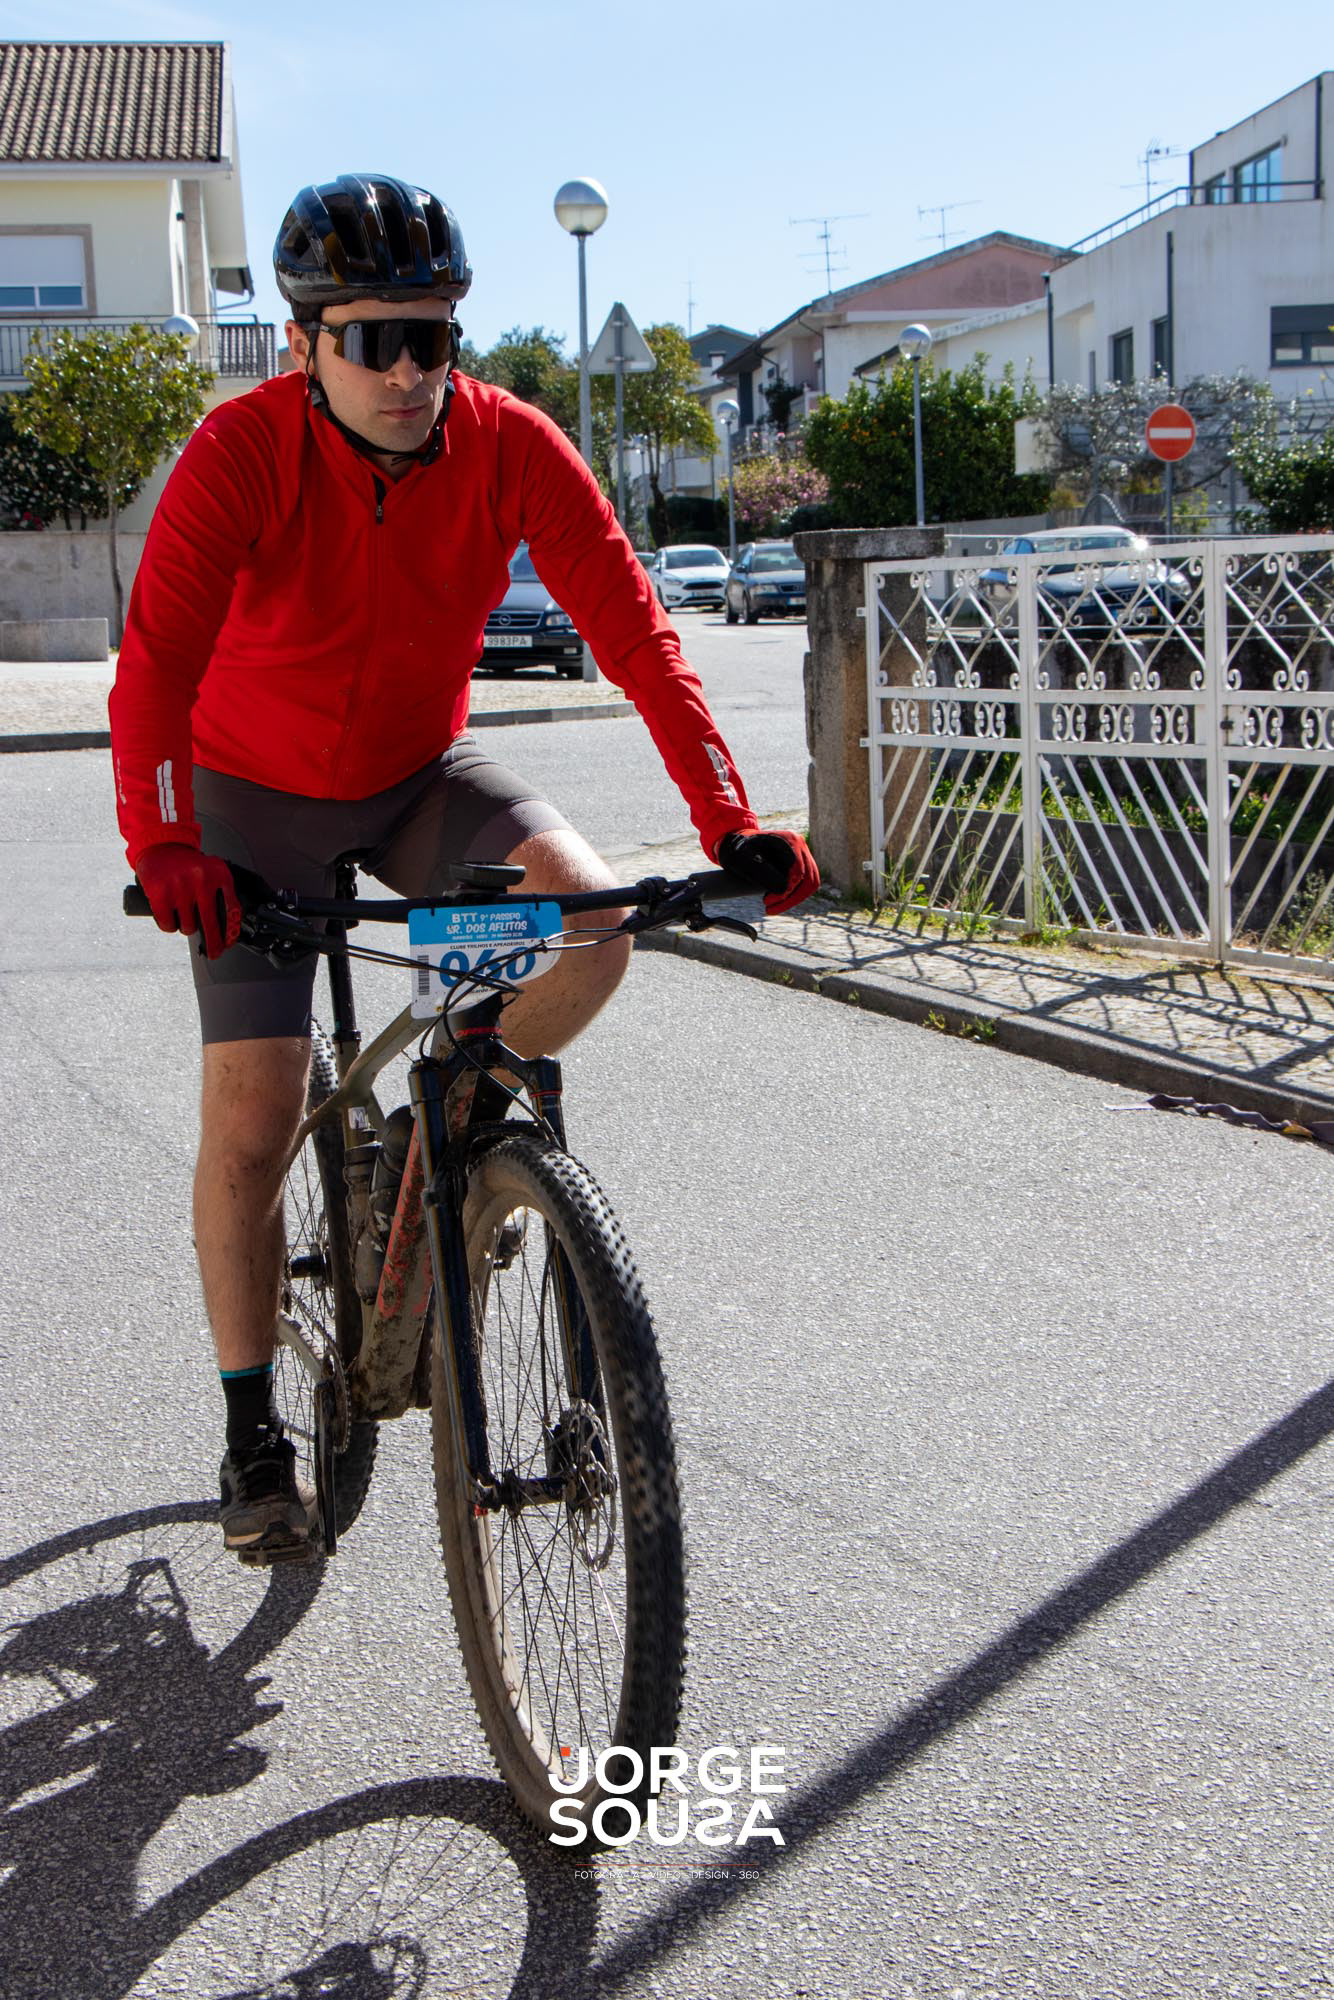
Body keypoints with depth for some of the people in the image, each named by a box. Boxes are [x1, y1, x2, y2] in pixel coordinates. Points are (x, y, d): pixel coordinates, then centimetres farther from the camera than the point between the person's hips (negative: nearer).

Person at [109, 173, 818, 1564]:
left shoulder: (512, 446, -18)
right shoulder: (241, 452, -24)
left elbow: (633, 630, -22)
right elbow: (155, 662, -33)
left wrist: (729, 822, -32)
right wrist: (160, 847, -49)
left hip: (423, 775, 2)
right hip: (260, 795, -2)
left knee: (590, 919, -26)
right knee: (251, 1119, -7)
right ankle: (252, 1430, 12)